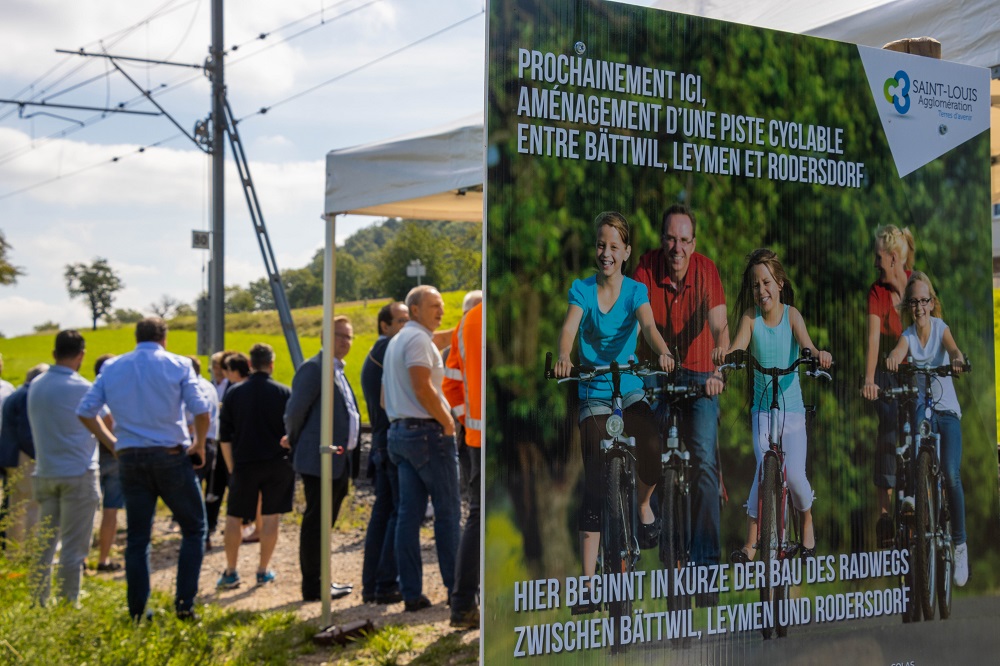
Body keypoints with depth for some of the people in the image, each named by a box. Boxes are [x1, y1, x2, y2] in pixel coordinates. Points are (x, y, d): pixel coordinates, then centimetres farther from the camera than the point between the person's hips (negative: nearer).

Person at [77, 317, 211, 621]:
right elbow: (200, 410, -12)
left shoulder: (112, 367, 7)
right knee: (194, 529, 10)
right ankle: (184, 604, 1)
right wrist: (199, 445, 2)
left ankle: (137, 613, 11)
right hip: (171, 456, -3)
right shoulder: (178, 365, -3)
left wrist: (112, 442, 10)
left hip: (130, 459, 3)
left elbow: (85, 411, 3)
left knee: (137, 538, 10)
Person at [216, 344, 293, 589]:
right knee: (271, 517, 7)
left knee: (234, 517, 9)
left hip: (244, 464, 0)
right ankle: (263, 571, 11)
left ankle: (231, 572, 9)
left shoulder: (234, 393, 1)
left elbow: (224, 437, 3)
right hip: (278, 464, 0)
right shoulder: (284, 393, -3)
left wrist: (231, 467, 10)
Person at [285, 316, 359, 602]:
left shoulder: (339, 372, 19)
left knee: (324, 523, 14)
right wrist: (297, 444, -1)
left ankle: (320, 580, 22)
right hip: (320, 460, -9)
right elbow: (294, 412, -12)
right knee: (315, 523, -4)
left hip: (339, 462, 9)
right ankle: (312, 587, 1)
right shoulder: (313, 369, -11)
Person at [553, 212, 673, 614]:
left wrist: (663, 353, -41)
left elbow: (647, 325, -19)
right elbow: (569, 327, -18)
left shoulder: (635, 290, -1)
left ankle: (643, 506, 9)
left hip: (631, 388, 0)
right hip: (593, 392, 0)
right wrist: (564, 357, -40)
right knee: (596, 483, -6)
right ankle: (588, 581, -4)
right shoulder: (582, 289, -2)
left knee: (652, 453, -27)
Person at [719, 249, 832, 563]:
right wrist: (724, 353, -42)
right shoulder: (750, 316, -3)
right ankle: (751, 542, 0)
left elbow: (805, 344, -20)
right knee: (765, 470, -13)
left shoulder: (791, 314, -4)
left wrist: (819, 354, -43)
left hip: (792, 407, 0)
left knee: (794, 475, -6)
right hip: (762, 407, 0)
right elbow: (738, 347, -19)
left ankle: (807, 524, 26)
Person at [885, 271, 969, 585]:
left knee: (951, 475, -17)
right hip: (918, 411, 1)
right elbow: (898, 351, -24)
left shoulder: (940, 327, -3)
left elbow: (952, 348, -23)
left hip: (947, 411, -1)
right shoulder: (908, 335, -1)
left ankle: (960, 545, -6)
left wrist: (958, 359, -47)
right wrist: (892, 358, -49)